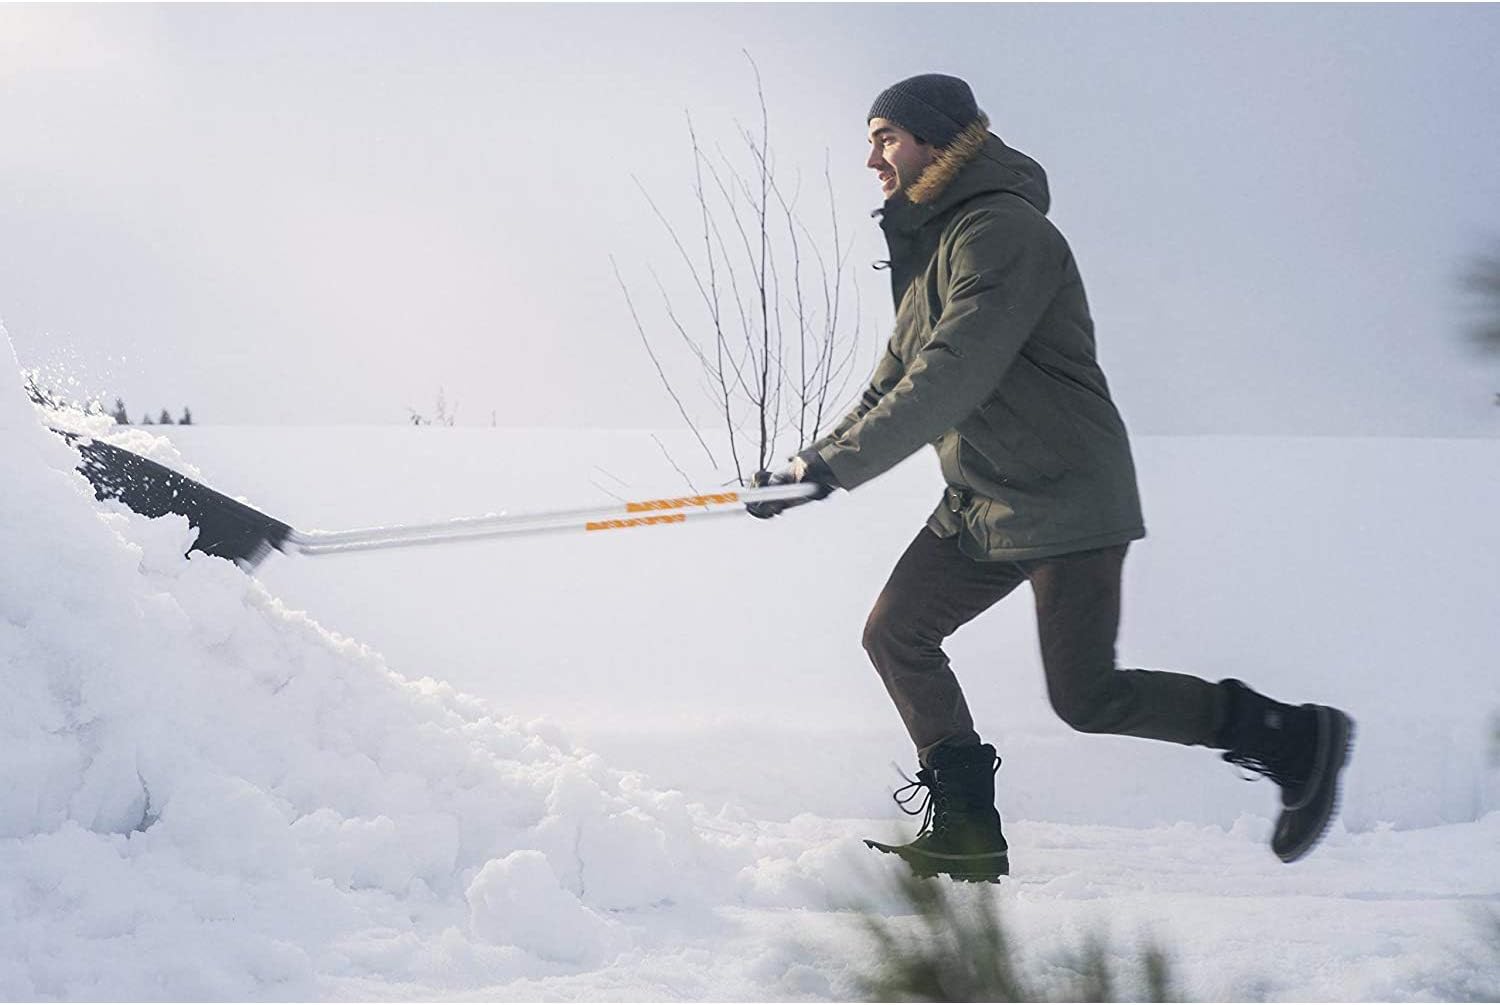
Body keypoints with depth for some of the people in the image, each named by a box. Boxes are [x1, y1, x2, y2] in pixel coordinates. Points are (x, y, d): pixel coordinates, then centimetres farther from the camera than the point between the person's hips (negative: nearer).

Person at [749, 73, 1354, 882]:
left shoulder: (1001, 232, -18)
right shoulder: (930, 246, 15)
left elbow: (952, 380, -27)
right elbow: (898, 382, 20)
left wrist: (839, 463, -25)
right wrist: (814, 462, 8)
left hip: (1065, 502, -10)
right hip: (979, 504, 10)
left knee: (1086, 699, -10)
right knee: (895, 634, 4)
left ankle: (1294, 740, 3)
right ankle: (965, 832, 9)